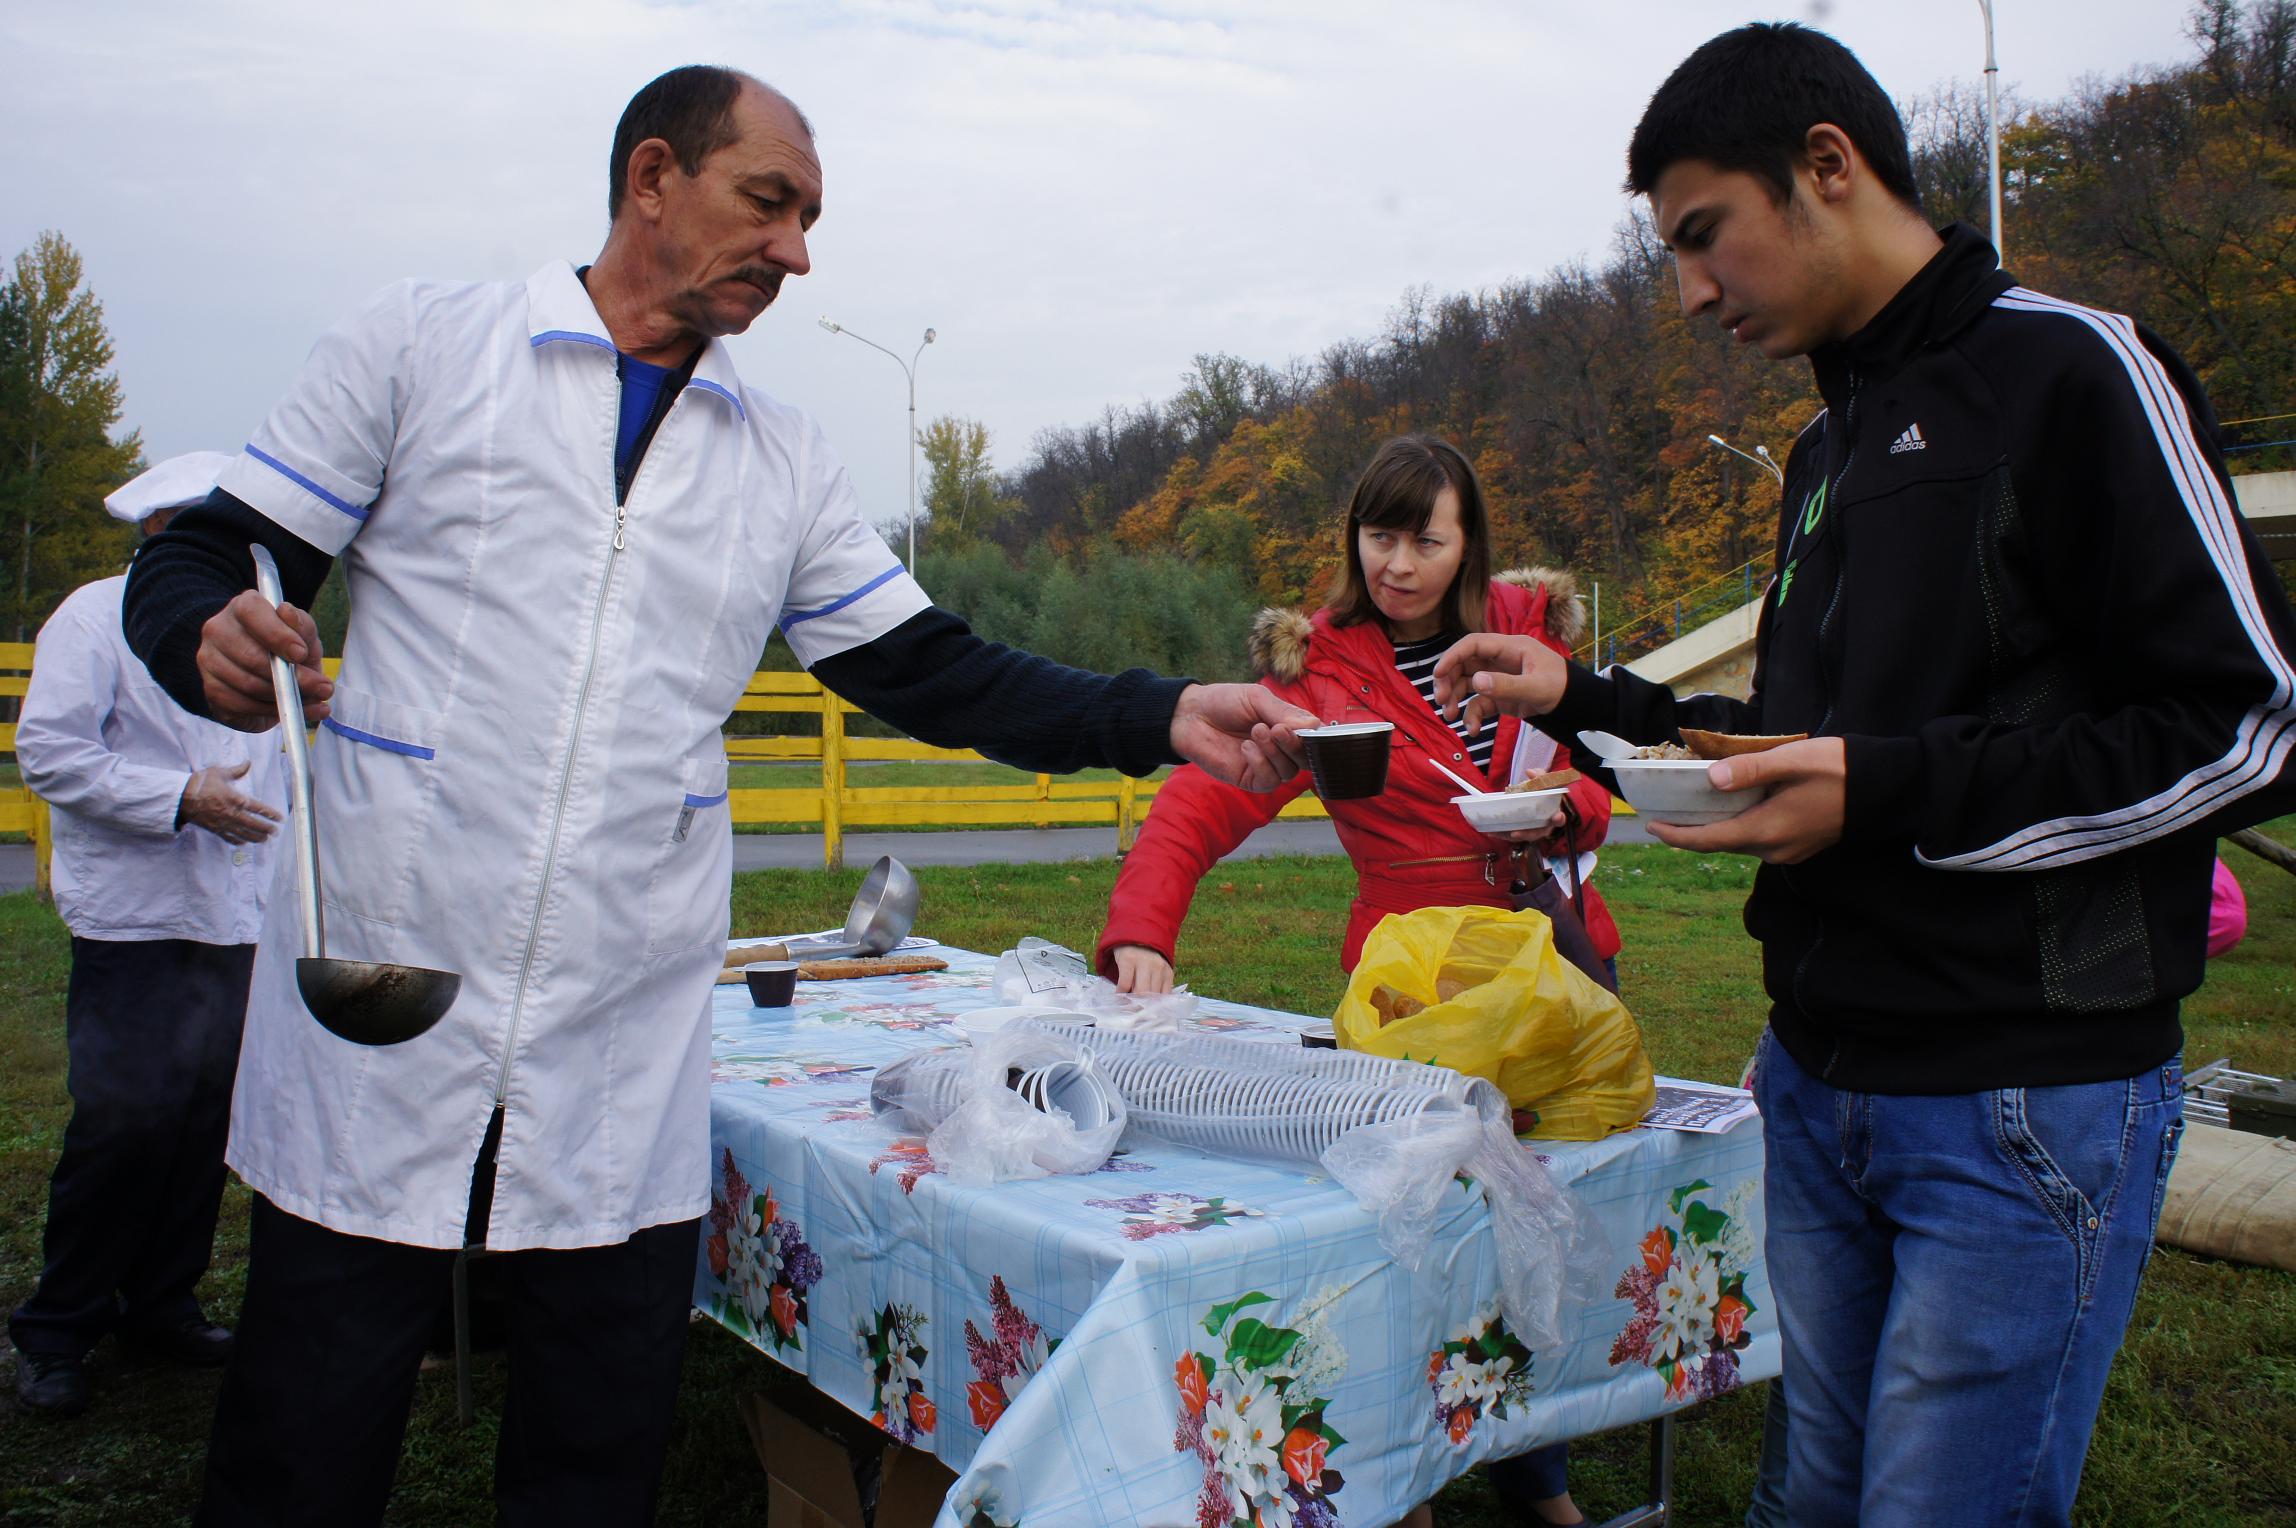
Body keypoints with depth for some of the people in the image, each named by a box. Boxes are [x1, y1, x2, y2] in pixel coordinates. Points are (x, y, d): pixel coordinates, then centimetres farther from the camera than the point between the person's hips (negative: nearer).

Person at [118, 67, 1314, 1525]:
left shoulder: (786, 463, 12)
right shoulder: (424, 341, 3)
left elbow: (929, 671, 9)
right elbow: (202, 559, 4)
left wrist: (1164, 718, -2)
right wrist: (214, 640, -20)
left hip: (628, 1062, 3)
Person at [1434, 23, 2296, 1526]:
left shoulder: (2071, 370, -10)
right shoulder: (1833, 443, 17)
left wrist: (1891, 794, -21)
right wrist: (1591, 700, 15)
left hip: (2027, 1104, -7)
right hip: (1818, 1081, 8)